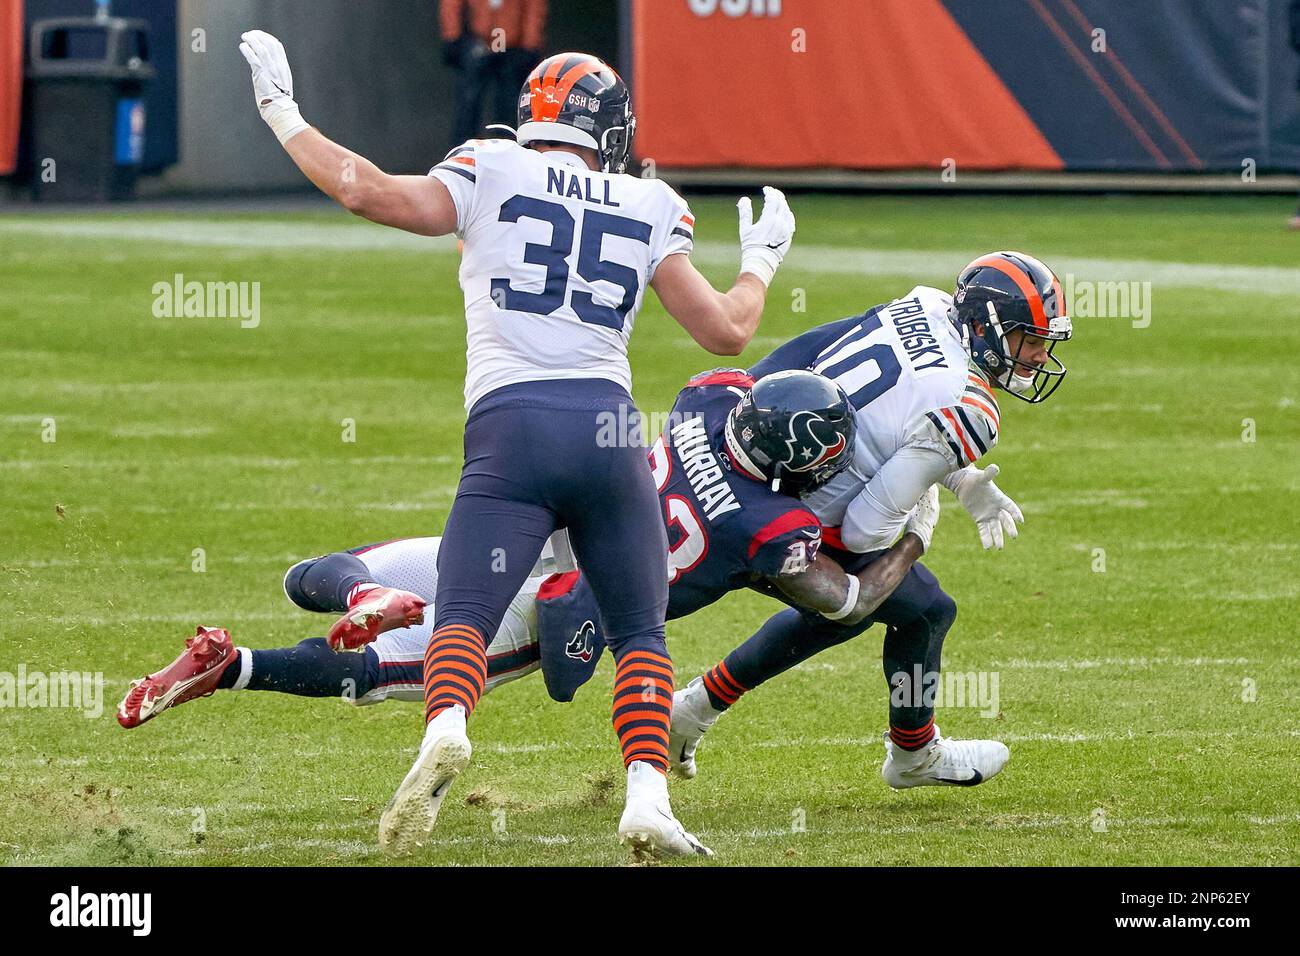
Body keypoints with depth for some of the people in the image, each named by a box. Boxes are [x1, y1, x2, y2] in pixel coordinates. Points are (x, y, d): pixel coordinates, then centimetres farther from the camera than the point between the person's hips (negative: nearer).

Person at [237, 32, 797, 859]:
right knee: (640, 632, 13)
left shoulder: (492, 173, 10)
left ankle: (446, 730, -37)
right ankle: (649, 798, -7)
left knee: (464, 617, -5)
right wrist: (761, 263, 36)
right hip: (608, 427, 2)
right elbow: (727, 331, 15)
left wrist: (282, 114, 13)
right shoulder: (649, 209, 16)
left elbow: (367, 191, -1)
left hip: (512, 426, -2)